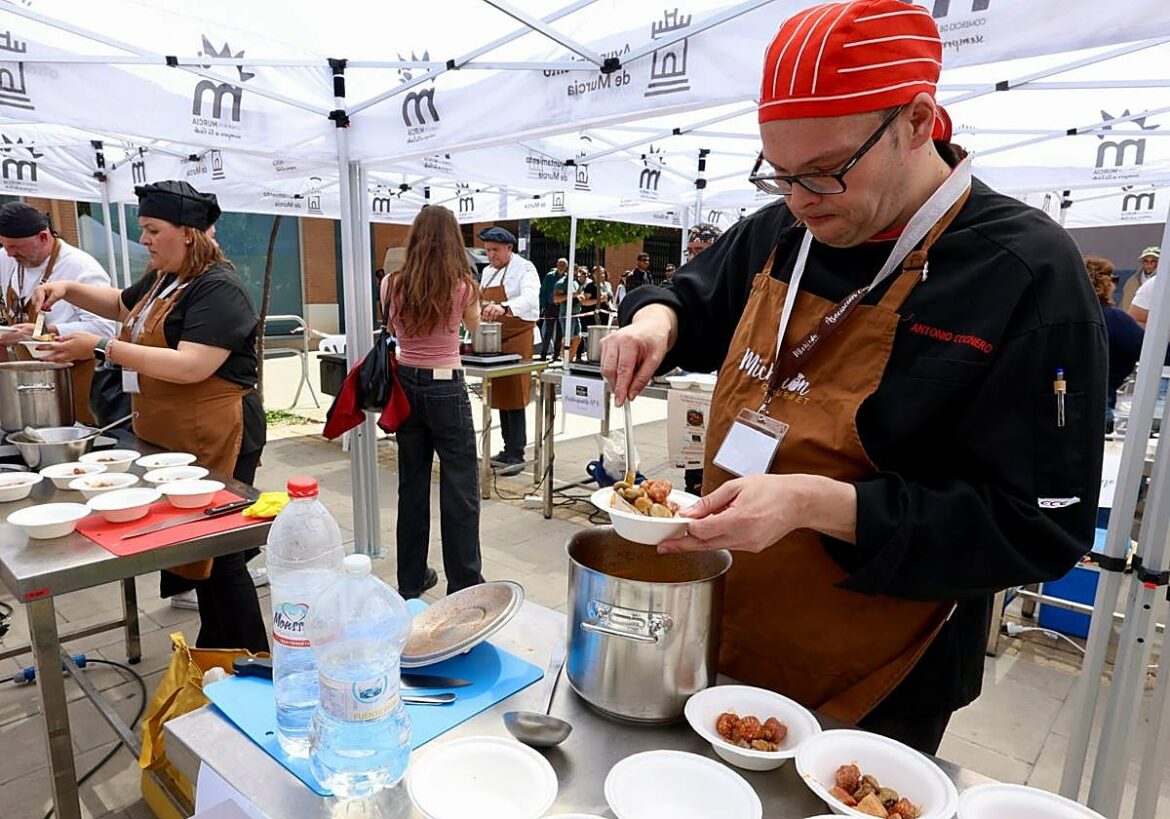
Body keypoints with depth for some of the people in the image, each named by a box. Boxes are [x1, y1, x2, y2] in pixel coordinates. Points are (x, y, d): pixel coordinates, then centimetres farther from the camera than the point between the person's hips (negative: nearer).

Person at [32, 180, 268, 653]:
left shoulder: (218, 289, -16)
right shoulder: (162, 280, 13)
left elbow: (191, 367, -26)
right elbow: (122, 304, 33)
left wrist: (102, 348, -23)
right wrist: (69, 290, 16)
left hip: (214, 441, -10)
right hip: (169, 439, 10)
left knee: (219, 554, -2)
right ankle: (212, 659, 31)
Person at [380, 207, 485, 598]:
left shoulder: (392, 285, -1)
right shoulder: (463, 285, -8)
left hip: (405, 385, 4)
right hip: (446, 389, -4)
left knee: (412, 484, 15)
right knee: (460, 488, 5)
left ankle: (411, 578, 27)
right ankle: (464, 585, 10)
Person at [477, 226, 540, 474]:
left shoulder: (524, 269, -9)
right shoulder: (487, 272, 15)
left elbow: (529, 298, -27)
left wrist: (503, 308, -45)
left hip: (517, 339, -7)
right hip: (493, 340, 7)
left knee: (514, 396, -8)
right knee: (499, 395, 9)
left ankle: (516, 455, -2)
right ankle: (508, 449, 19)